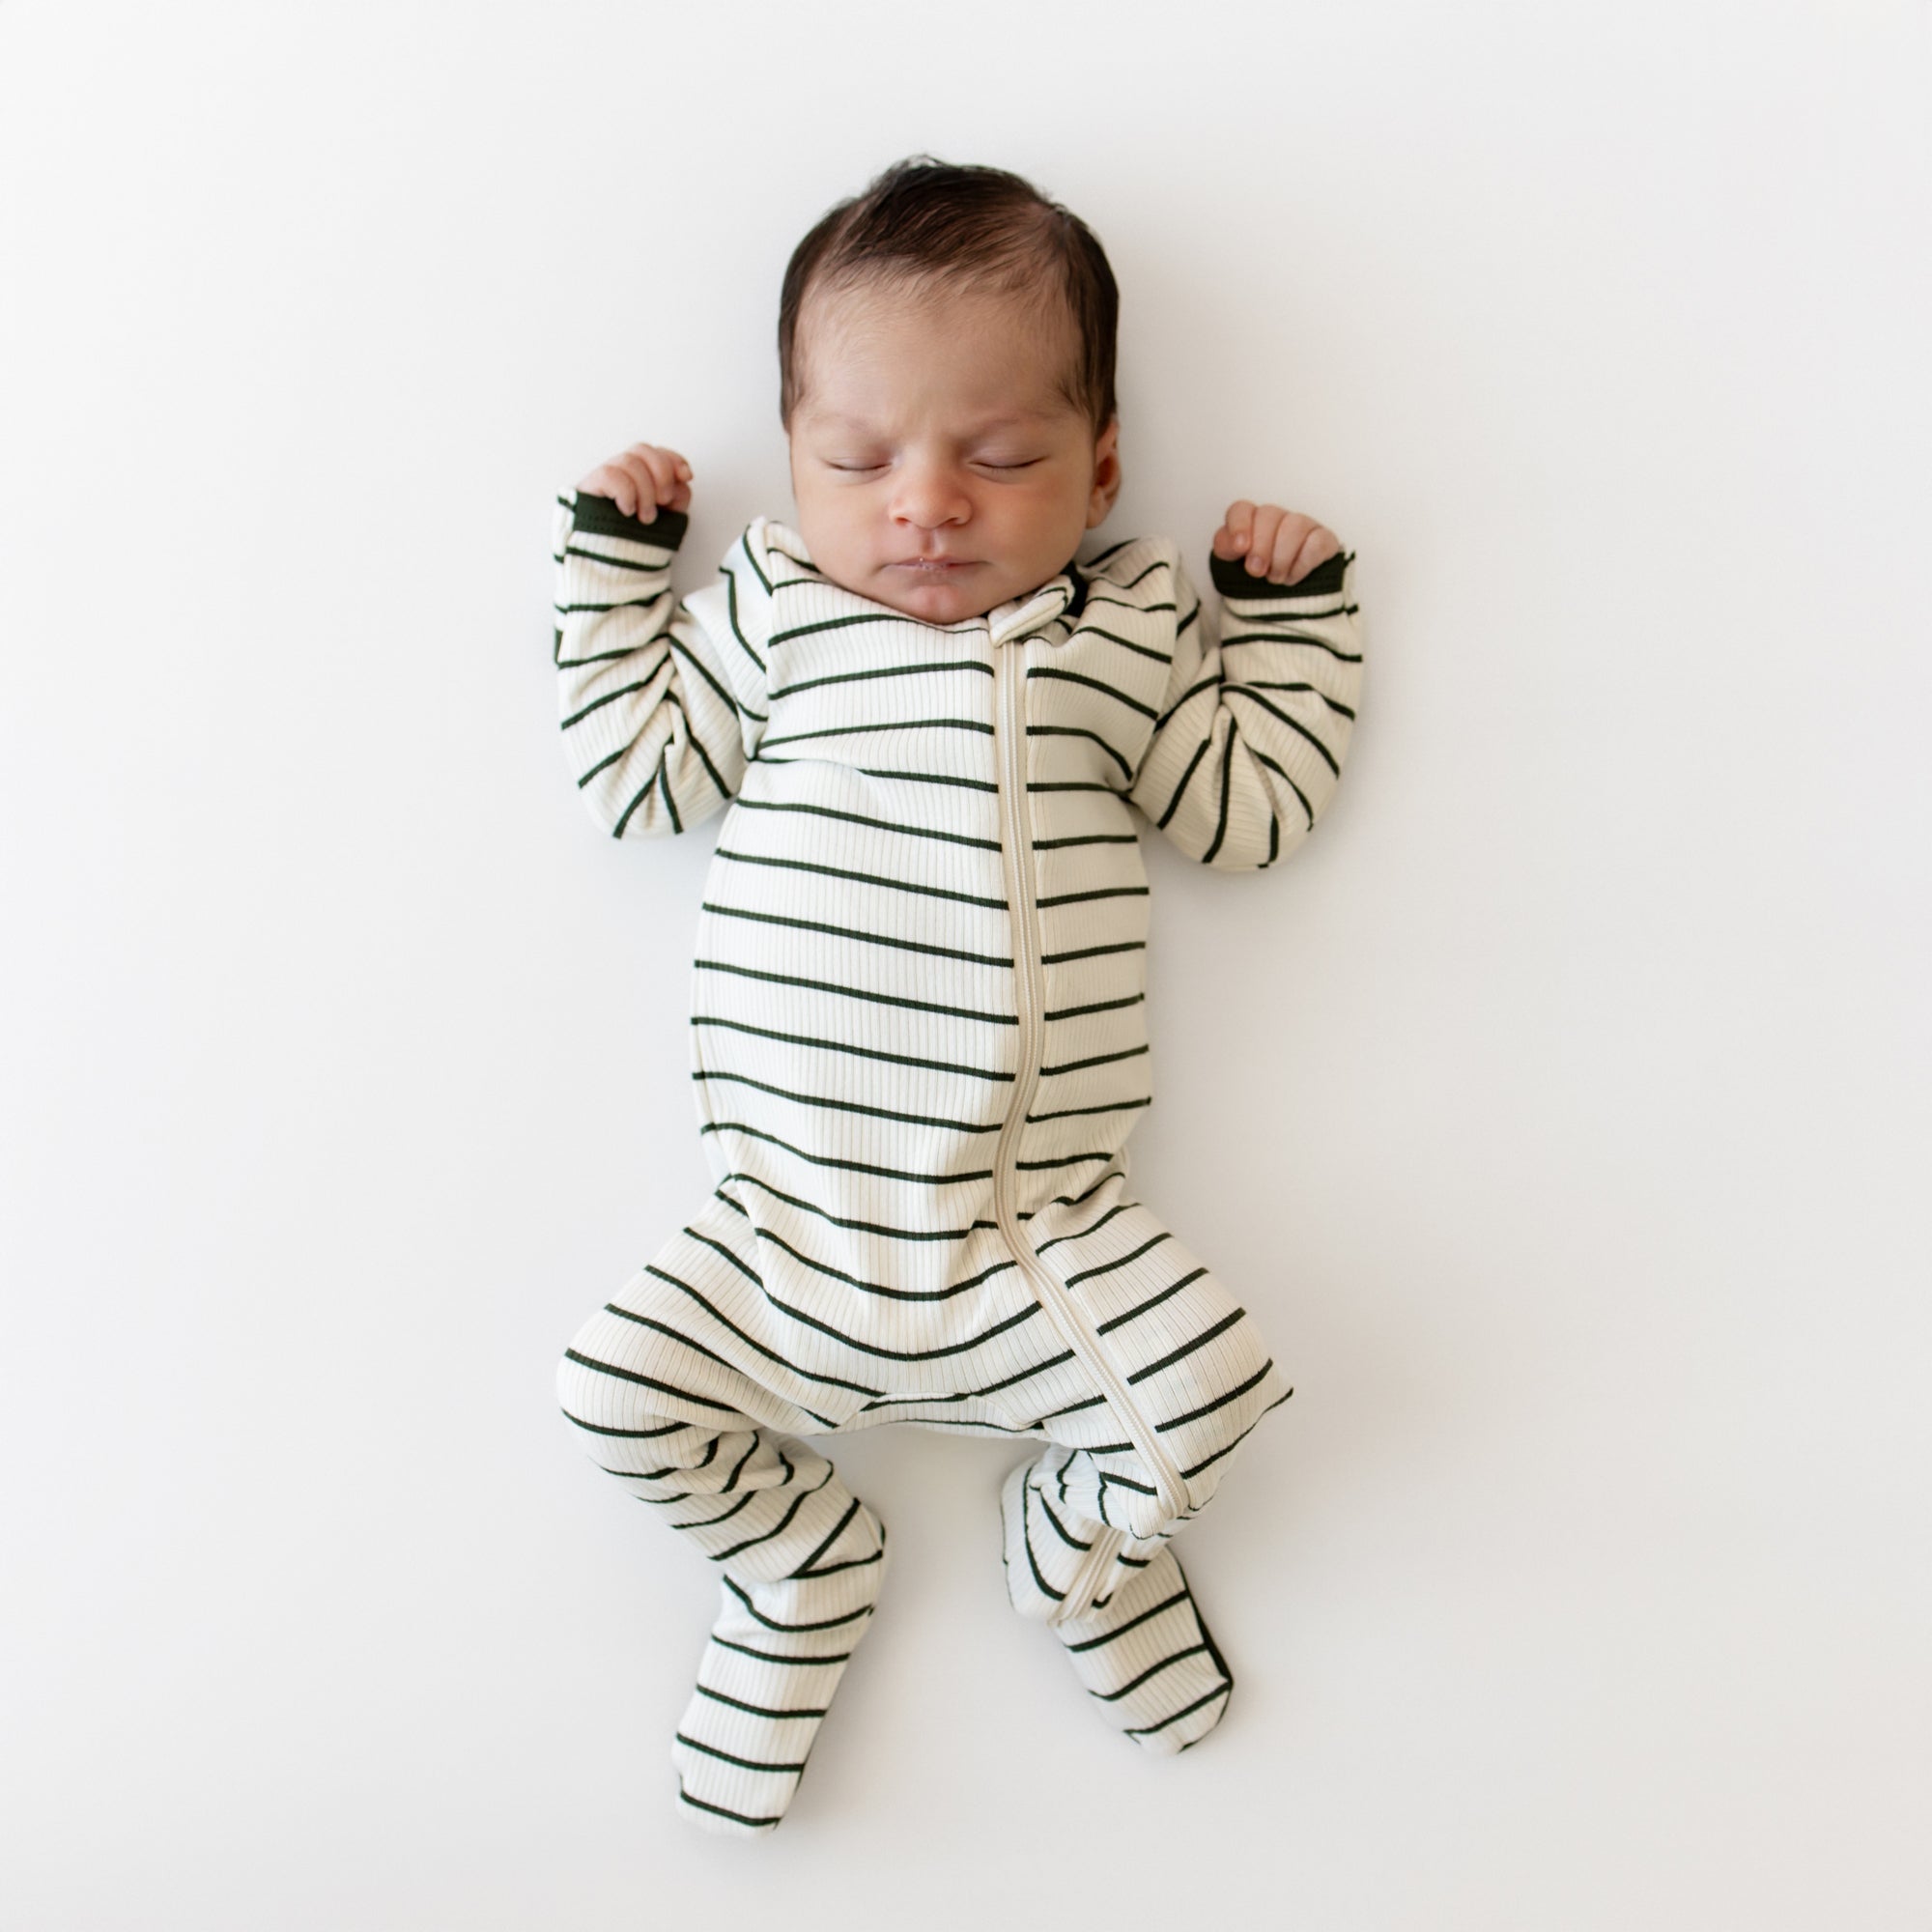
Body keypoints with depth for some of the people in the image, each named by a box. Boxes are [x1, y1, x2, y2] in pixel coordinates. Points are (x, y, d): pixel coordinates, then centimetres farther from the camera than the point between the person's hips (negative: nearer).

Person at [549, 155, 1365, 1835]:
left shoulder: (1128, 631, 6)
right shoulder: (773, 611, 5)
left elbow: (1255, 807, 7)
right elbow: (636, 777, 8)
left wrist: (1290, 609, 8)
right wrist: (616, 558, 8)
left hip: (1045, 1240, 0)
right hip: (784, 1232, 1)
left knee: (1215, 1388, -10)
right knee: (618, 1391, -6)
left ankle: (1085, 1541, 26)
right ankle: (805, 1571, 25)